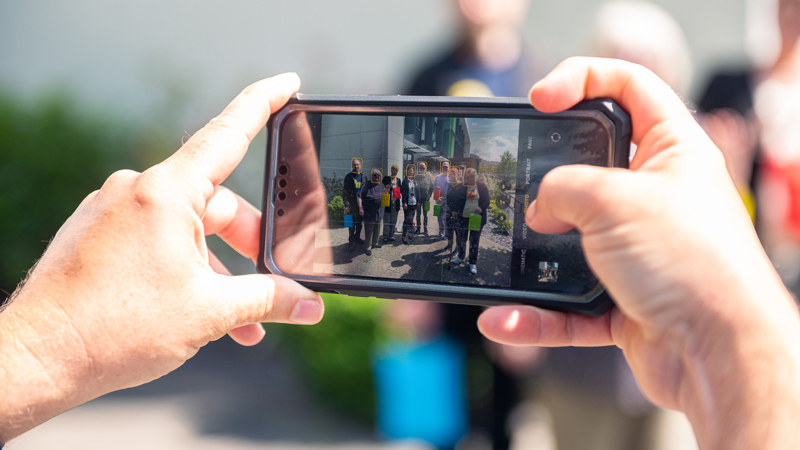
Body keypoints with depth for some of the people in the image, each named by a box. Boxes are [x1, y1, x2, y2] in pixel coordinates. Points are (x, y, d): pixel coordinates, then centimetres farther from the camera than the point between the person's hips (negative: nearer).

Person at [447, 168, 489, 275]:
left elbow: (486, 201, -2)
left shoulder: (482, 186, -5)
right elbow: (451, 197, 6)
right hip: (462, 218, 2)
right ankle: (461, 257, 35)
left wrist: (481, 208, -20)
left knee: (474, 241, 5)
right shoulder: (461, 187, -4)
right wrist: (453, 210, 0)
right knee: (461, 238, 12)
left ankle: (473, 263, 15)